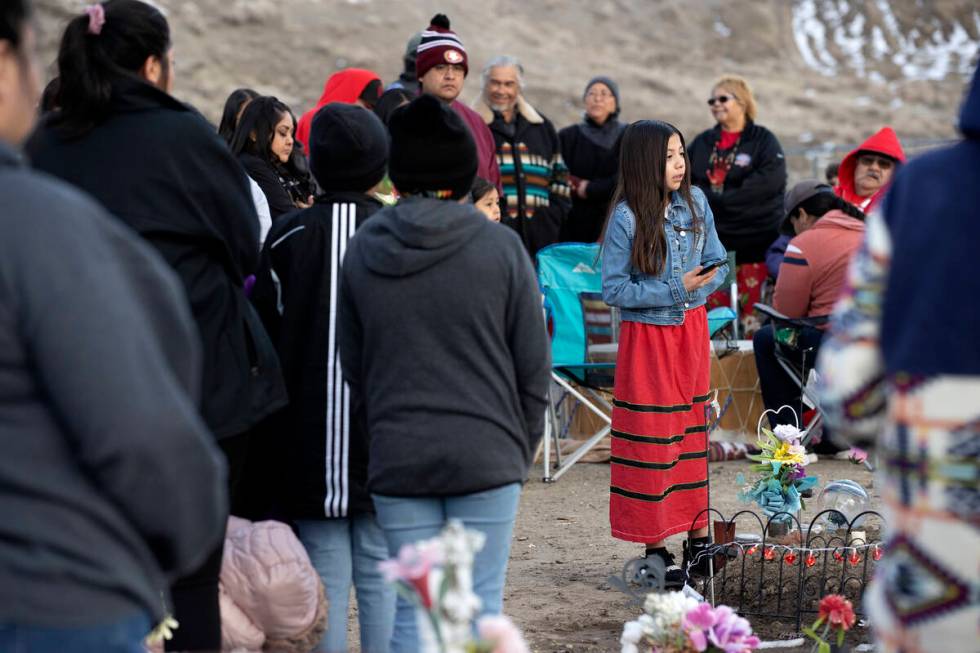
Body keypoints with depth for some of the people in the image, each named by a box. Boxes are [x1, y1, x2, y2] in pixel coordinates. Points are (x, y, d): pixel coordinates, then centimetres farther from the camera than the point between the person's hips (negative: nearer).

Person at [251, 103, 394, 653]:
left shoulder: (288, 238, -2)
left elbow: (265, 339, 1)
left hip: (310, 441, 0)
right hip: (387, 440, 0)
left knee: (325, 578, 4)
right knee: (383, 575, 5)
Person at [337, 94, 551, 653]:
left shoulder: (363, 250, 2)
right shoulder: (501, 247, -5)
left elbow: (351, 364, 8)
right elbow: (534, 365, -1)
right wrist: (522, 448, 12)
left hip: (396, 460, 2)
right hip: (487, 459, -2)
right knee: (480, 607, 3)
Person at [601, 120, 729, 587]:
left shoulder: (695, 203, 1)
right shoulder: (626, 218, -14)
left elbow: (718, 264, 9)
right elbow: (614, 289, -14)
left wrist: (698, 288, -12)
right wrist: (675, 290, -18)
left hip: (691, 330, 5)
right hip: (646, 337, -5)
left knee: (693, 430, 10)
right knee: (652, 440, 0)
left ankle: (698, 537, 18)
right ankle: (655, 548, 7)